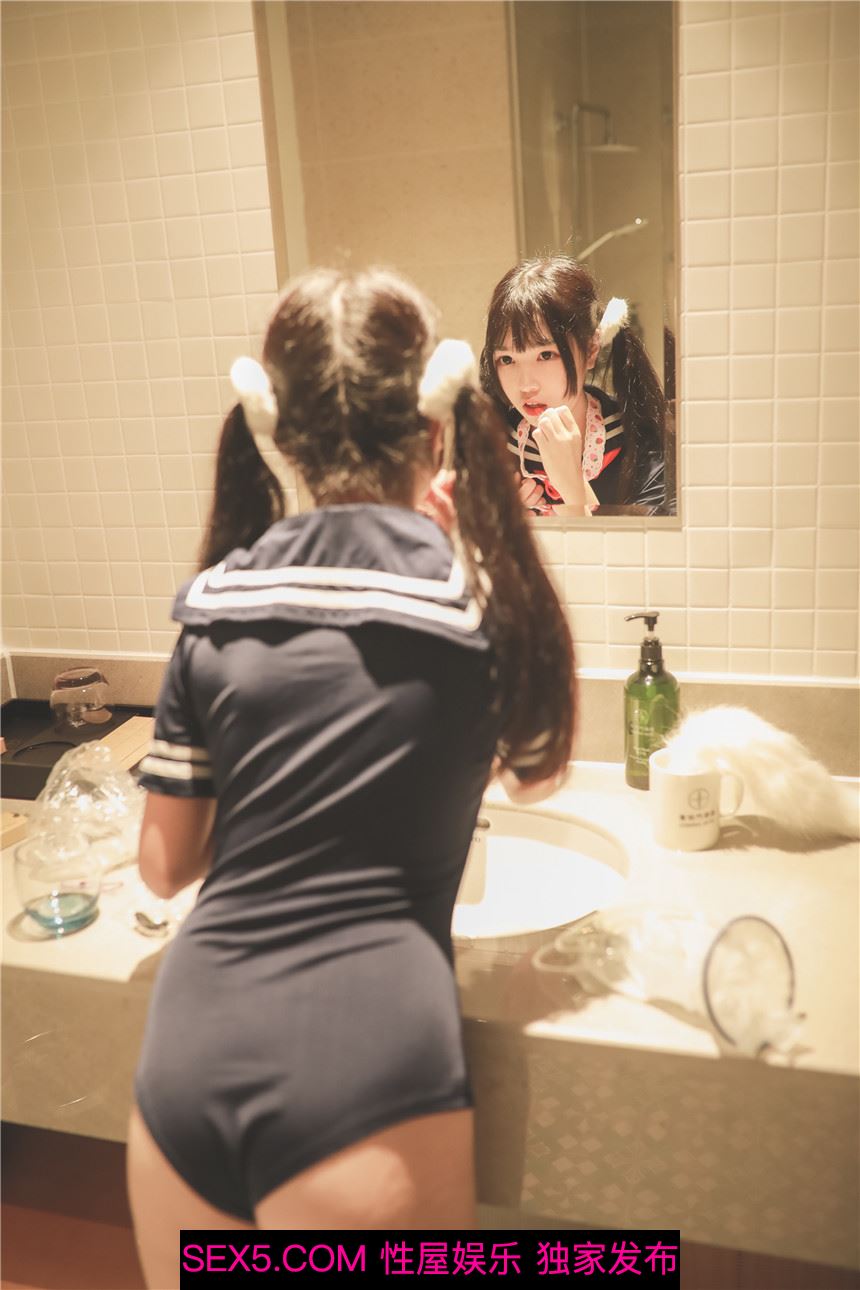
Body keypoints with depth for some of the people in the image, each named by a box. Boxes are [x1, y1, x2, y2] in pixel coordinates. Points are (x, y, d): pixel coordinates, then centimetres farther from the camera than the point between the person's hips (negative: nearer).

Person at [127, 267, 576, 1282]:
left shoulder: (215, 602, 3)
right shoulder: (482, 593, -4)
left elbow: (164, 864, 10)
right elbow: (536, 776, 16)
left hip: (183, 1057, 4)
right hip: (361, 1073, -3)